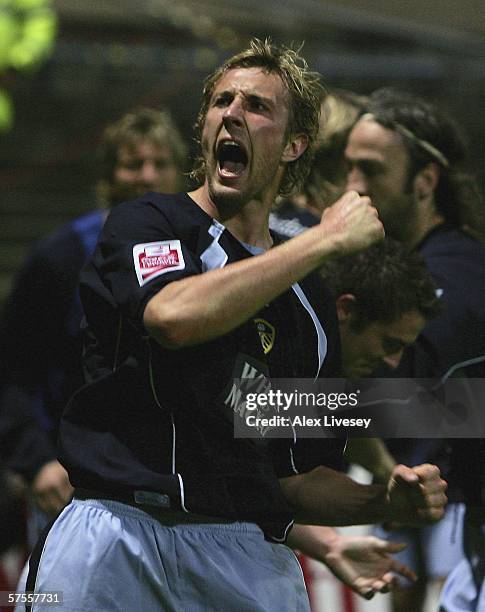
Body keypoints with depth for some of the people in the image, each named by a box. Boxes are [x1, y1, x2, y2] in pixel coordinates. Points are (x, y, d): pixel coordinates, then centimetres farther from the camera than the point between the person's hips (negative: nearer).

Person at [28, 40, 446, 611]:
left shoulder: (309, 304, 18)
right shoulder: (145, 222, 6)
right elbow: (175, 316, -19)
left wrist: (386, 501, 2)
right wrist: (326, 238, -10)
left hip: (250, 557, 4)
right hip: (121, 535, -3)